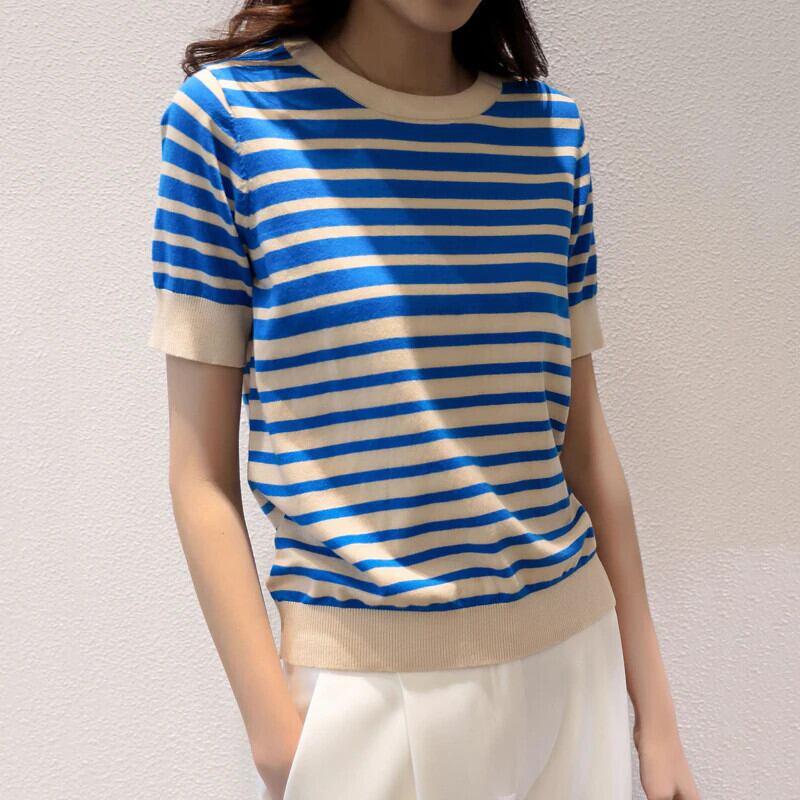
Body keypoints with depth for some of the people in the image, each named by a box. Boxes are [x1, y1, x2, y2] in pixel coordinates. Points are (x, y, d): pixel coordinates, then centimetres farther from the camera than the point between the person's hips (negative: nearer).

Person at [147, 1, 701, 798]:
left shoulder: (551, 124, 3)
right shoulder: (227, 109, -7)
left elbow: (583, 437, 5)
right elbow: (202, 473, -7)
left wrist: (654, 710, 9)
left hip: (569, 656, 4)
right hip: (359, 690, -3)